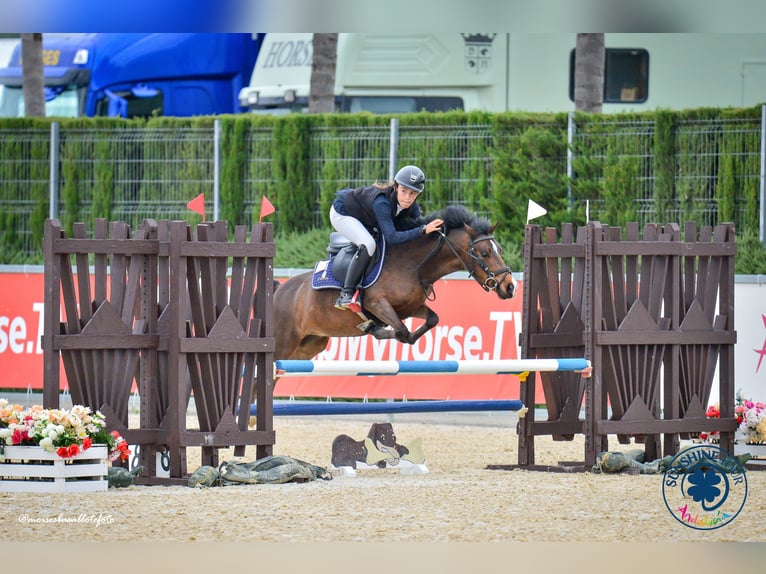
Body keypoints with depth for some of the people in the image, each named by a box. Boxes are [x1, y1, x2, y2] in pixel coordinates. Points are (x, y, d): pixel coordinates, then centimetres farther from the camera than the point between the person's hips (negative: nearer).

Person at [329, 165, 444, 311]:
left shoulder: (412, 207, -19)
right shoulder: (382, 202, -40)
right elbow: (392, 237, -46)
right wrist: (423, 230, -51)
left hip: (364, 220, 9)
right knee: (368, 245, -32)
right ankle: (345, 296, -27)